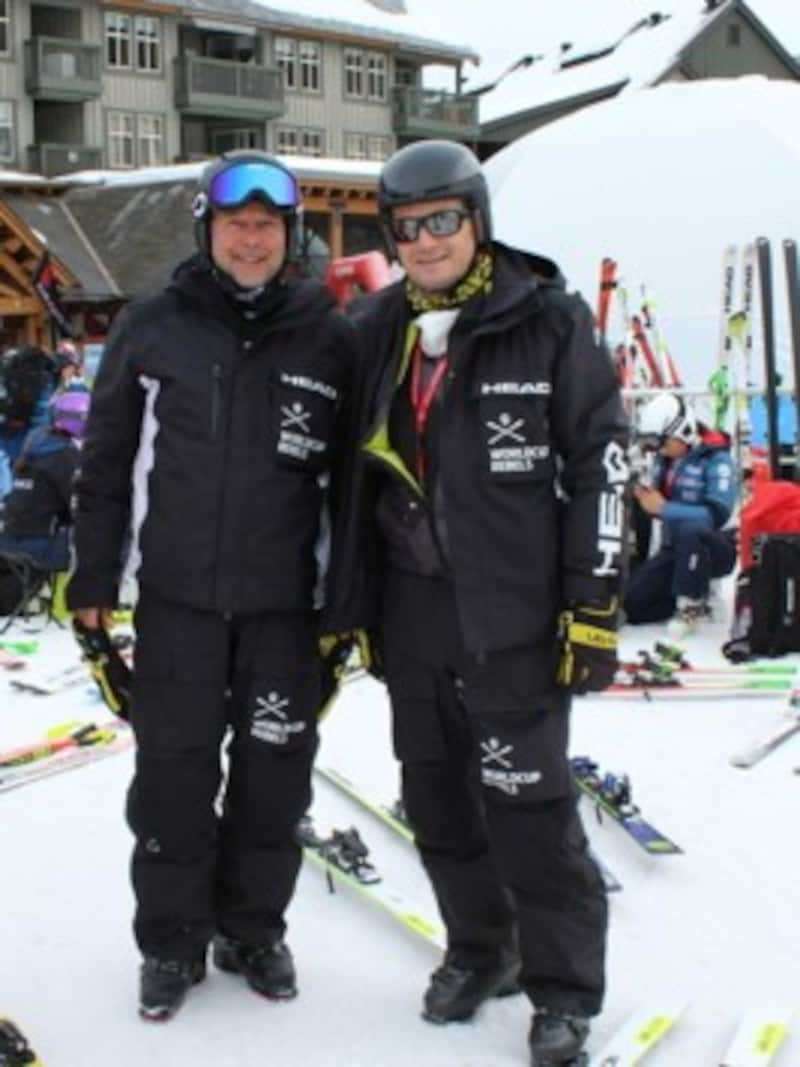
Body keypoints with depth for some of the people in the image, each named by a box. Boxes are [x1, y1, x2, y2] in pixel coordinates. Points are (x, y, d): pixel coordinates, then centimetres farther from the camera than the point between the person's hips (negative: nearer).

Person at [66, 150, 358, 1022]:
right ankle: (172, 940, 22)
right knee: (173, 771, 5)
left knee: (274, 770, 8)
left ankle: (252, 929, 27)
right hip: (176, 597, 0)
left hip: (286, 600, 1)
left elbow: (352, 477, 5)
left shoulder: (328, 338, 2)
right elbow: (106, 462, 5)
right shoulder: (150, 328, 1)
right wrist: (93, 578, 3)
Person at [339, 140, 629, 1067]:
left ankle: (563, 987, 15)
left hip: (512, 611, -5)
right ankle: (479, 947, 34)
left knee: (527, 802, -2)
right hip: (411, 609, 5)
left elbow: (599, 462, -7)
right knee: (436, 794, 14)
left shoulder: (549, 322, -6)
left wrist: (593, 604, -10)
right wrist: (352, 601, 14)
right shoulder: (376, 331, 8)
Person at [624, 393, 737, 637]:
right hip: (675, 551, 7)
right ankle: (696, 591, 11)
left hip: (715, 550, -6)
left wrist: (663, 508, -29)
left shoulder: (716, 460, -18)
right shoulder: (664, 459, 2)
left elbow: (717, 516, -29)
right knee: (632, 604, -6)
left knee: (690, 529, -40)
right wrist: (645, 498, -12)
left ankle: (691, 604, -20)